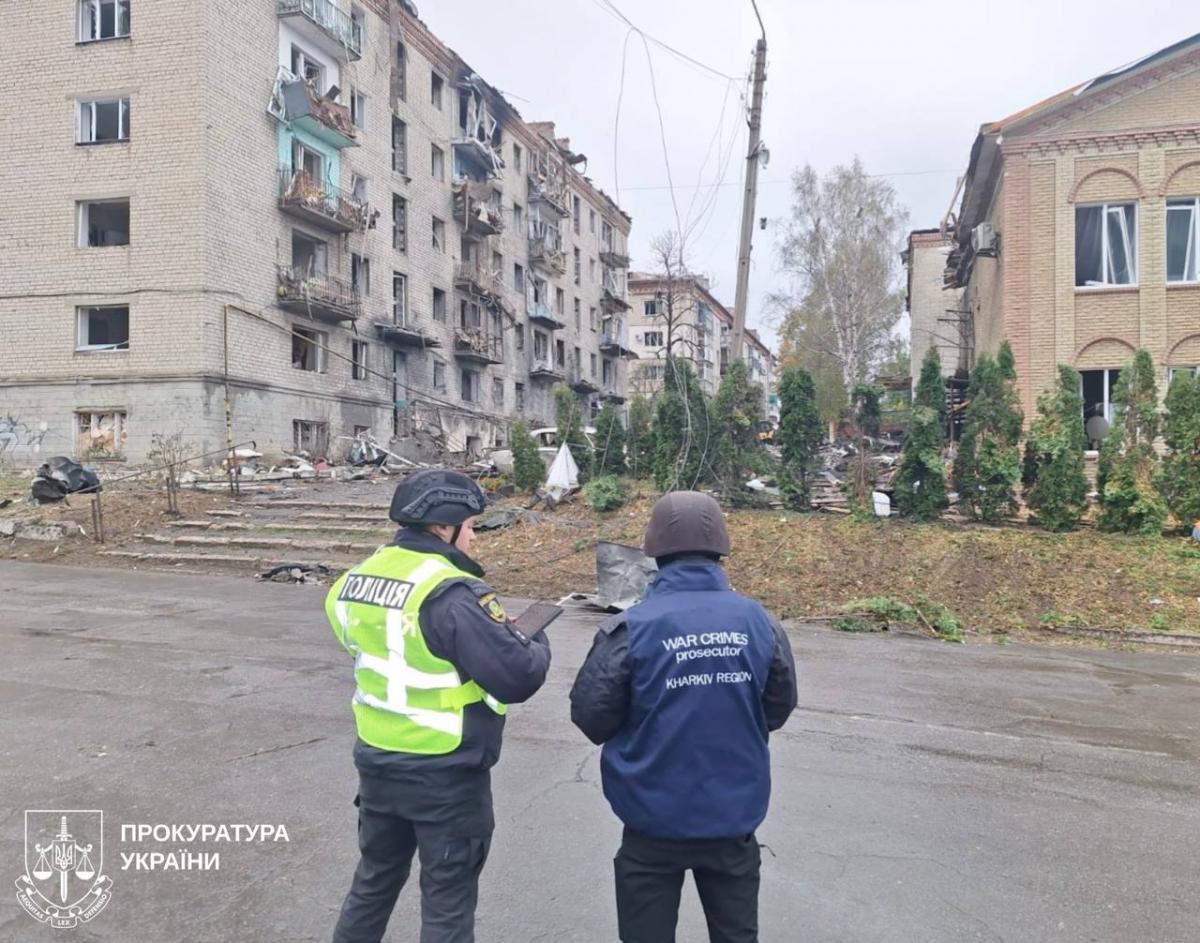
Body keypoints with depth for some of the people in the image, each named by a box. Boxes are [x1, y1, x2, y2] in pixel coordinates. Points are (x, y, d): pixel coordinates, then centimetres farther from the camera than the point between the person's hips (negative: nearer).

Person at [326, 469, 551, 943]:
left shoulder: (357, 578, 0)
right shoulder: (453, 596, -25)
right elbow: (518, 677, -25)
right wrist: (536, 645, -3)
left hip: (377, 762, 7)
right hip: (446, 777, -7)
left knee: (375, 879, 27)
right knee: (447, 903, 11)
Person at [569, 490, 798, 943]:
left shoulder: (632, 628, -19)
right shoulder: (759, 622, -9)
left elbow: (590, 717, -11)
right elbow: (779, 708, 3)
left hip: (656, 819, -2)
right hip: (735, 815, 3)